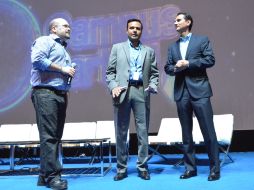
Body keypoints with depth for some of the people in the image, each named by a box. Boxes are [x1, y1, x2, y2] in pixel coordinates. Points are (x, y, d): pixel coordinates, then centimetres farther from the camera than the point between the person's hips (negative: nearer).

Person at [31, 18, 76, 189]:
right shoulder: (44, 41, 2)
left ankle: (45, 175, 13)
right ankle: (52, 175, -9)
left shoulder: (63, 49, 28)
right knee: (49, 136, -11)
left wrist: (70, 73, 10)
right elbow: (37, 60, -16)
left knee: (56, 136, 7)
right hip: (46, 93, -9)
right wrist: (62, 68, -11)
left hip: (61, 94, 9)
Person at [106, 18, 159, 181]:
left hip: (141, 92, 1)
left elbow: (154, 73, 12)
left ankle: (143, 167, 10)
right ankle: (121, 168, 12)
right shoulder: (117, 48, 13)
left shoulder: (149, 51, 17)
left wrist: (153, 86, -8)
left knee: (143, 131, 1)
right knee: (121, 132, 3)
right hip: (123, 92, -1)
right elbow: (110, 71, 8)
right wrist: (113, 86, -9)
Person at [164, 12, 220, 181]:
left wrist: (188, 63, -10)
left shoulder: (202, 40, 7)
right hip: (181, 93, 4)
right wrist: (175, 68, -9)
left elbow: (210, 60, -5)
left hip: (199, 91, -4)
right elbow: (167, 68, 13)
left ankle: (215, 168, 7)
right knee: (186, 133, 7)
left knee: (208, 131, -4)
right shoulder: (172, 47, 19)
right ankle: (190, 168, 16)